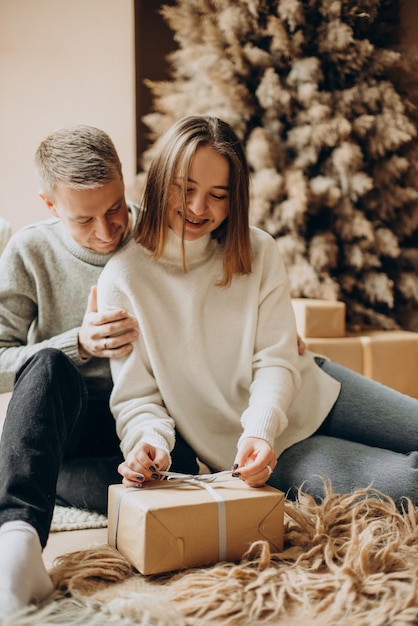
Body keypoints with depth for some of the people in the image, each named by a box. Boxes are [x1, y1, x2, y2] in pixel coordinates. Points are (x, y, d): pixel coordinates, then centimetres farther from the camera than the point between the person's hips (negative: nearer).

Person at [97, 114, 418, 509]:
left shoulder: (257, 252, -5)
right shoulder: (122, 279, -14)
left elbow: (276, 360, -10)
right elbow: (136, 397, -10)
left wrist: (259, 430, -28)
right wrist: (149, 440, -32)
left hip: (308, 391, 4)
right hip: (239, 444, -4)